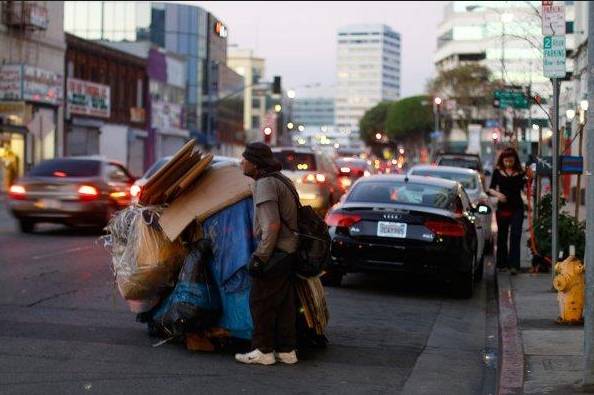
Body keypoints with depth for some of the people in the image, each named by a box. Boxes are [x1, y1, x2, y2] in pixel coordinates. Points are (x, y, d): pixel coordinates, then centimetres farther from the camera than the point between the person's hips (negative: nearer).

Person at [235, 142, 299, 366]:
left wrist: (260, 256, -20)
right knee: (284, 303, 12)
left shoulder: (265, 184, -15)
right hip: (289, 252, 10)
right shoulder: (279, 180, 17)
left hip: (275, 253, -10)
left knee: (261, 302, -2)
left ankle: (264, 351, 3)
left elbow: (272, 225, -24)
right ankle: (286, 351, 17)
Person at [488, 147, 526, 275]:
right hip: (502, 208, 2)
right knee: (502, 236, 10)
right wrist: (497, 194, -13)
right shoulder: (498, 171, 4)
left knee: (515, 236, -9)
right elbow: (491, 189, 7)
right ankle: (502, 263, 22)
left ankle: (514, 265, -12)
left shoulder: (520, 172, 1)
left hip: (517, 208, -2)